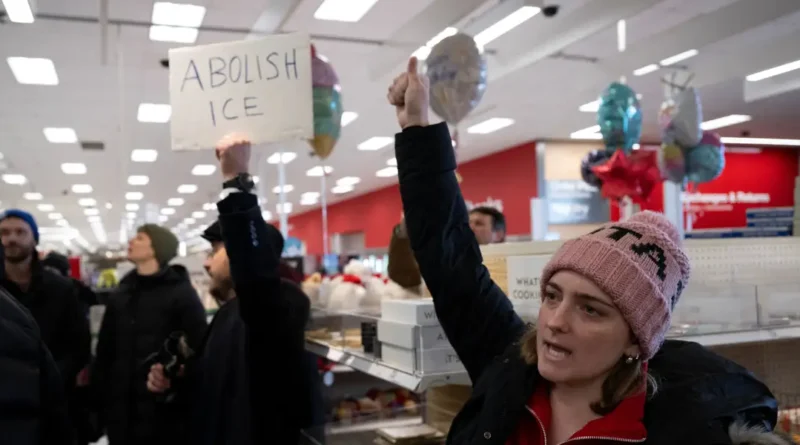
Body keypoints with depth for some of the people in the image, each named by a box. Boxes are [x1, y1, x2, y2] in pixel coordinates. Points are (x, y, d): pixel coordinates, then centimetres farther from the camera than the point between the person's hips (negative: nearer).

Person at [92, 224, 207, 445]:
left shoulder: (181, 294, -5)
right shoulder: (120, 295, 12)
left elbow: (197, 353, -10)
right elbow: (105, 352, 11)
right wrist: (99, 401, 5)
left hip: (165, 415, -5)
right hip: (122, 415, 5)